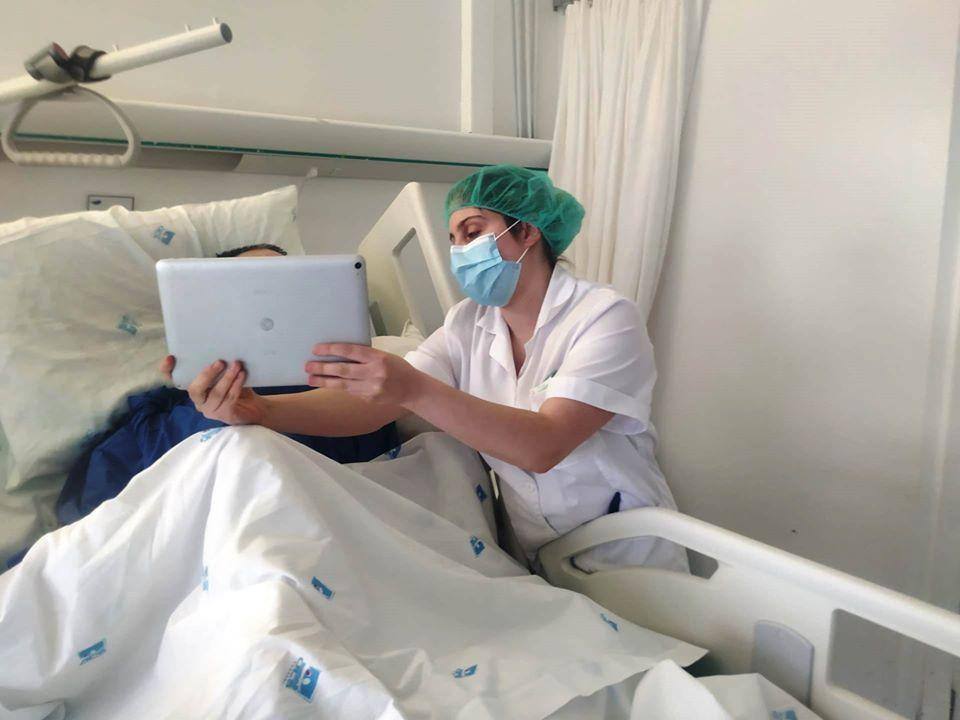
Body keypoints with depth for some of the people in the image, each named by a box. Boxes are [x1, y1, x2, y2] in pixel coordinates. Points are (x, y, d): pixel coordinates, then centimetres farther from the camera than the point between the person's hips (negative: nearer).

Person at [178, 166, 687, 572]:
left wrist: (415, 389, -38)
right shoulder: (468, 324, 2)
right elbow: (374, 404, -12)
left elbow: (544, 445, -27)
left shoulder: (606, 316, -14)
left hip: (628, 570, -4)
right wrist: (258, 409, -27)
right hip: (534, 564, 5)